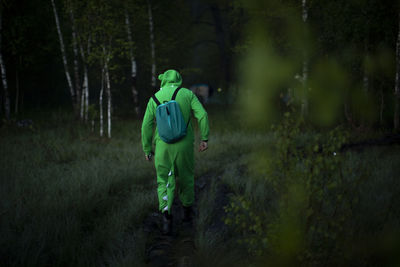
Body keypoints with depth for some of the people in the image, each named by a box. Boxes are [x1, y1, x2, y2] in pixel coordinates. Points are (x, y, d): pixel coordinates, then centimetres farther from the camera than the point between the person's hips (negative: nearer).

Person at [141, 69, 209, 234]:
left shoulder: (155, 98, 5)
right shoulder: (188, 94, 4)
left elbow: (147, 125, 1)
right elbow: (202, 115, -8)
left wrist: (147, 149, 8)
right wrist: (204, 139, -4)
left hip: (162, 145, 0)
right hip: (184, 144, 0)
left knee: (164, 181, 5)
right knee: (185, 177, 21)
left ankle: (166, 213, -17)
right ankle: (187, 210, 35)